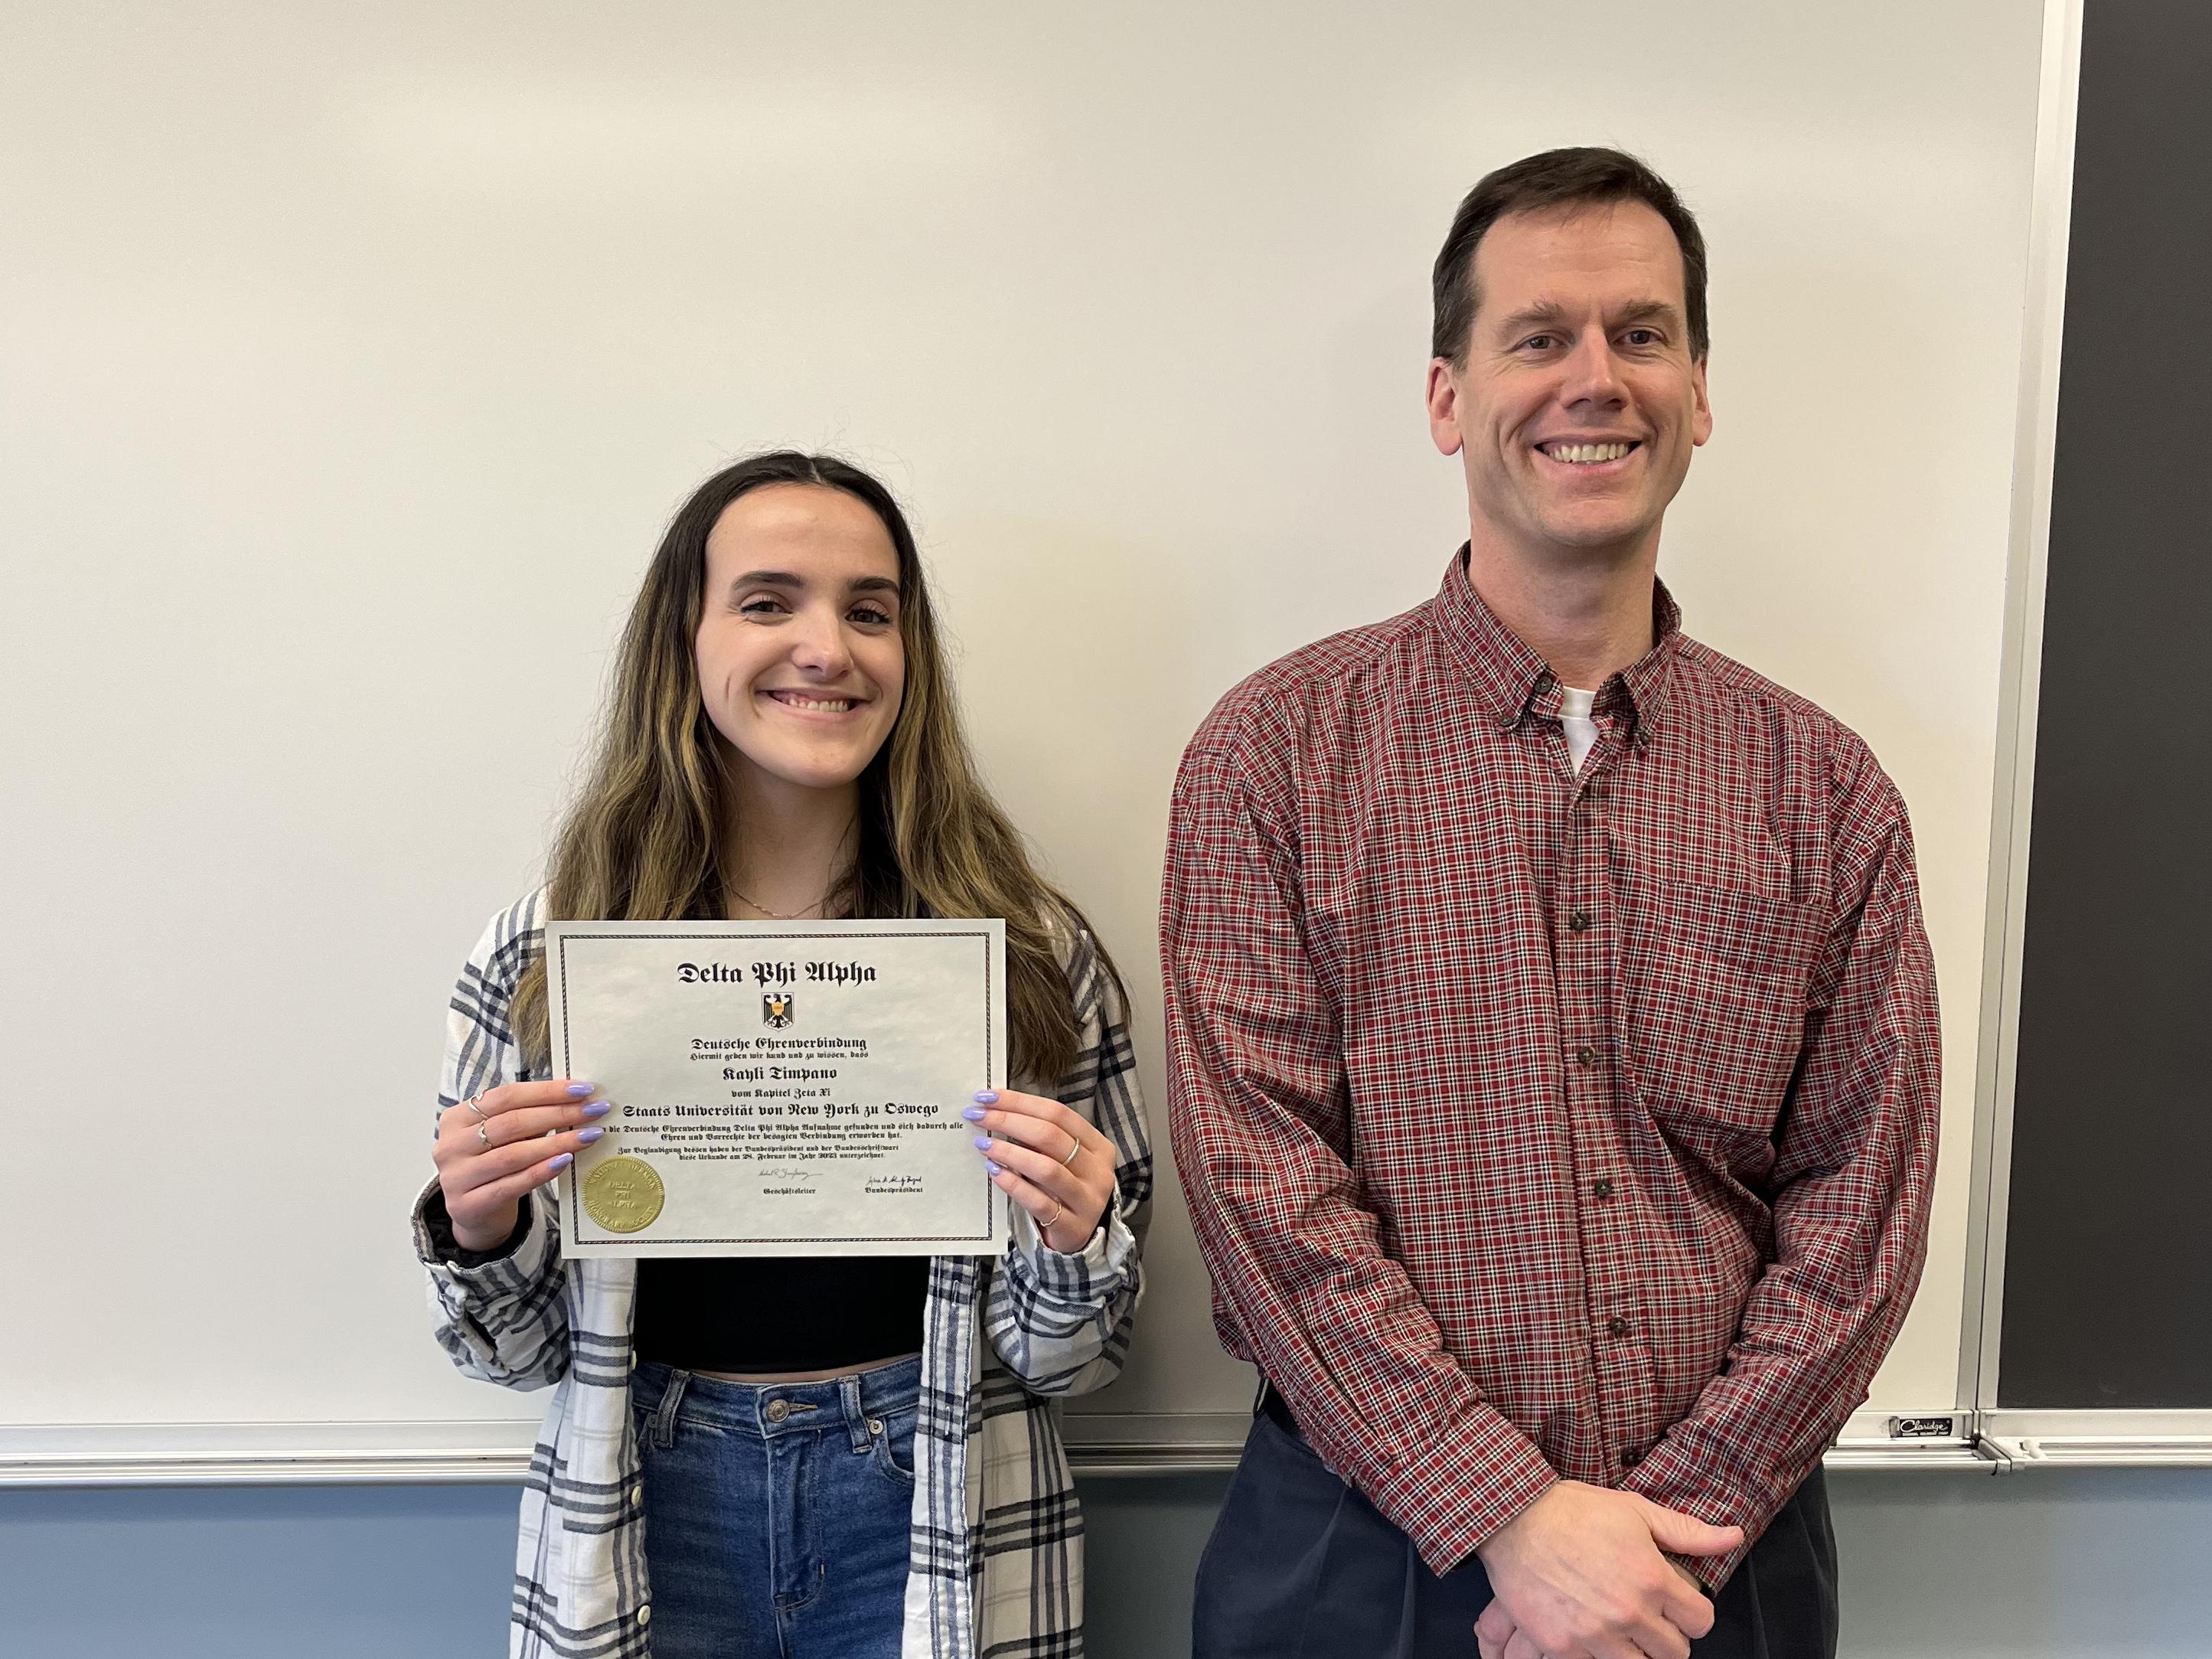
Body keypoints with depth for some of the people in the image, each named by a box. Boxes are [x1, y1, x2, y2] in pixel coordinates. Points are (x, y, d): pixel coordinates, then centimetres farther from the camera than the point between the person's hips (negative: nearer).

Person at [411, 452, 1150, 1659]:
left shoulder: (1030, 951, -10)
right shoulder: (543, 958, -8)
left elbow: (1063, 1361, -2)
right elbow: (520, 1351, 2)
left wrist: (1074, 1245, -22)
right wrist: (479, 1233, -17)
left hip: (936, 1525, 0)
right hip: (644, 1533, 1)